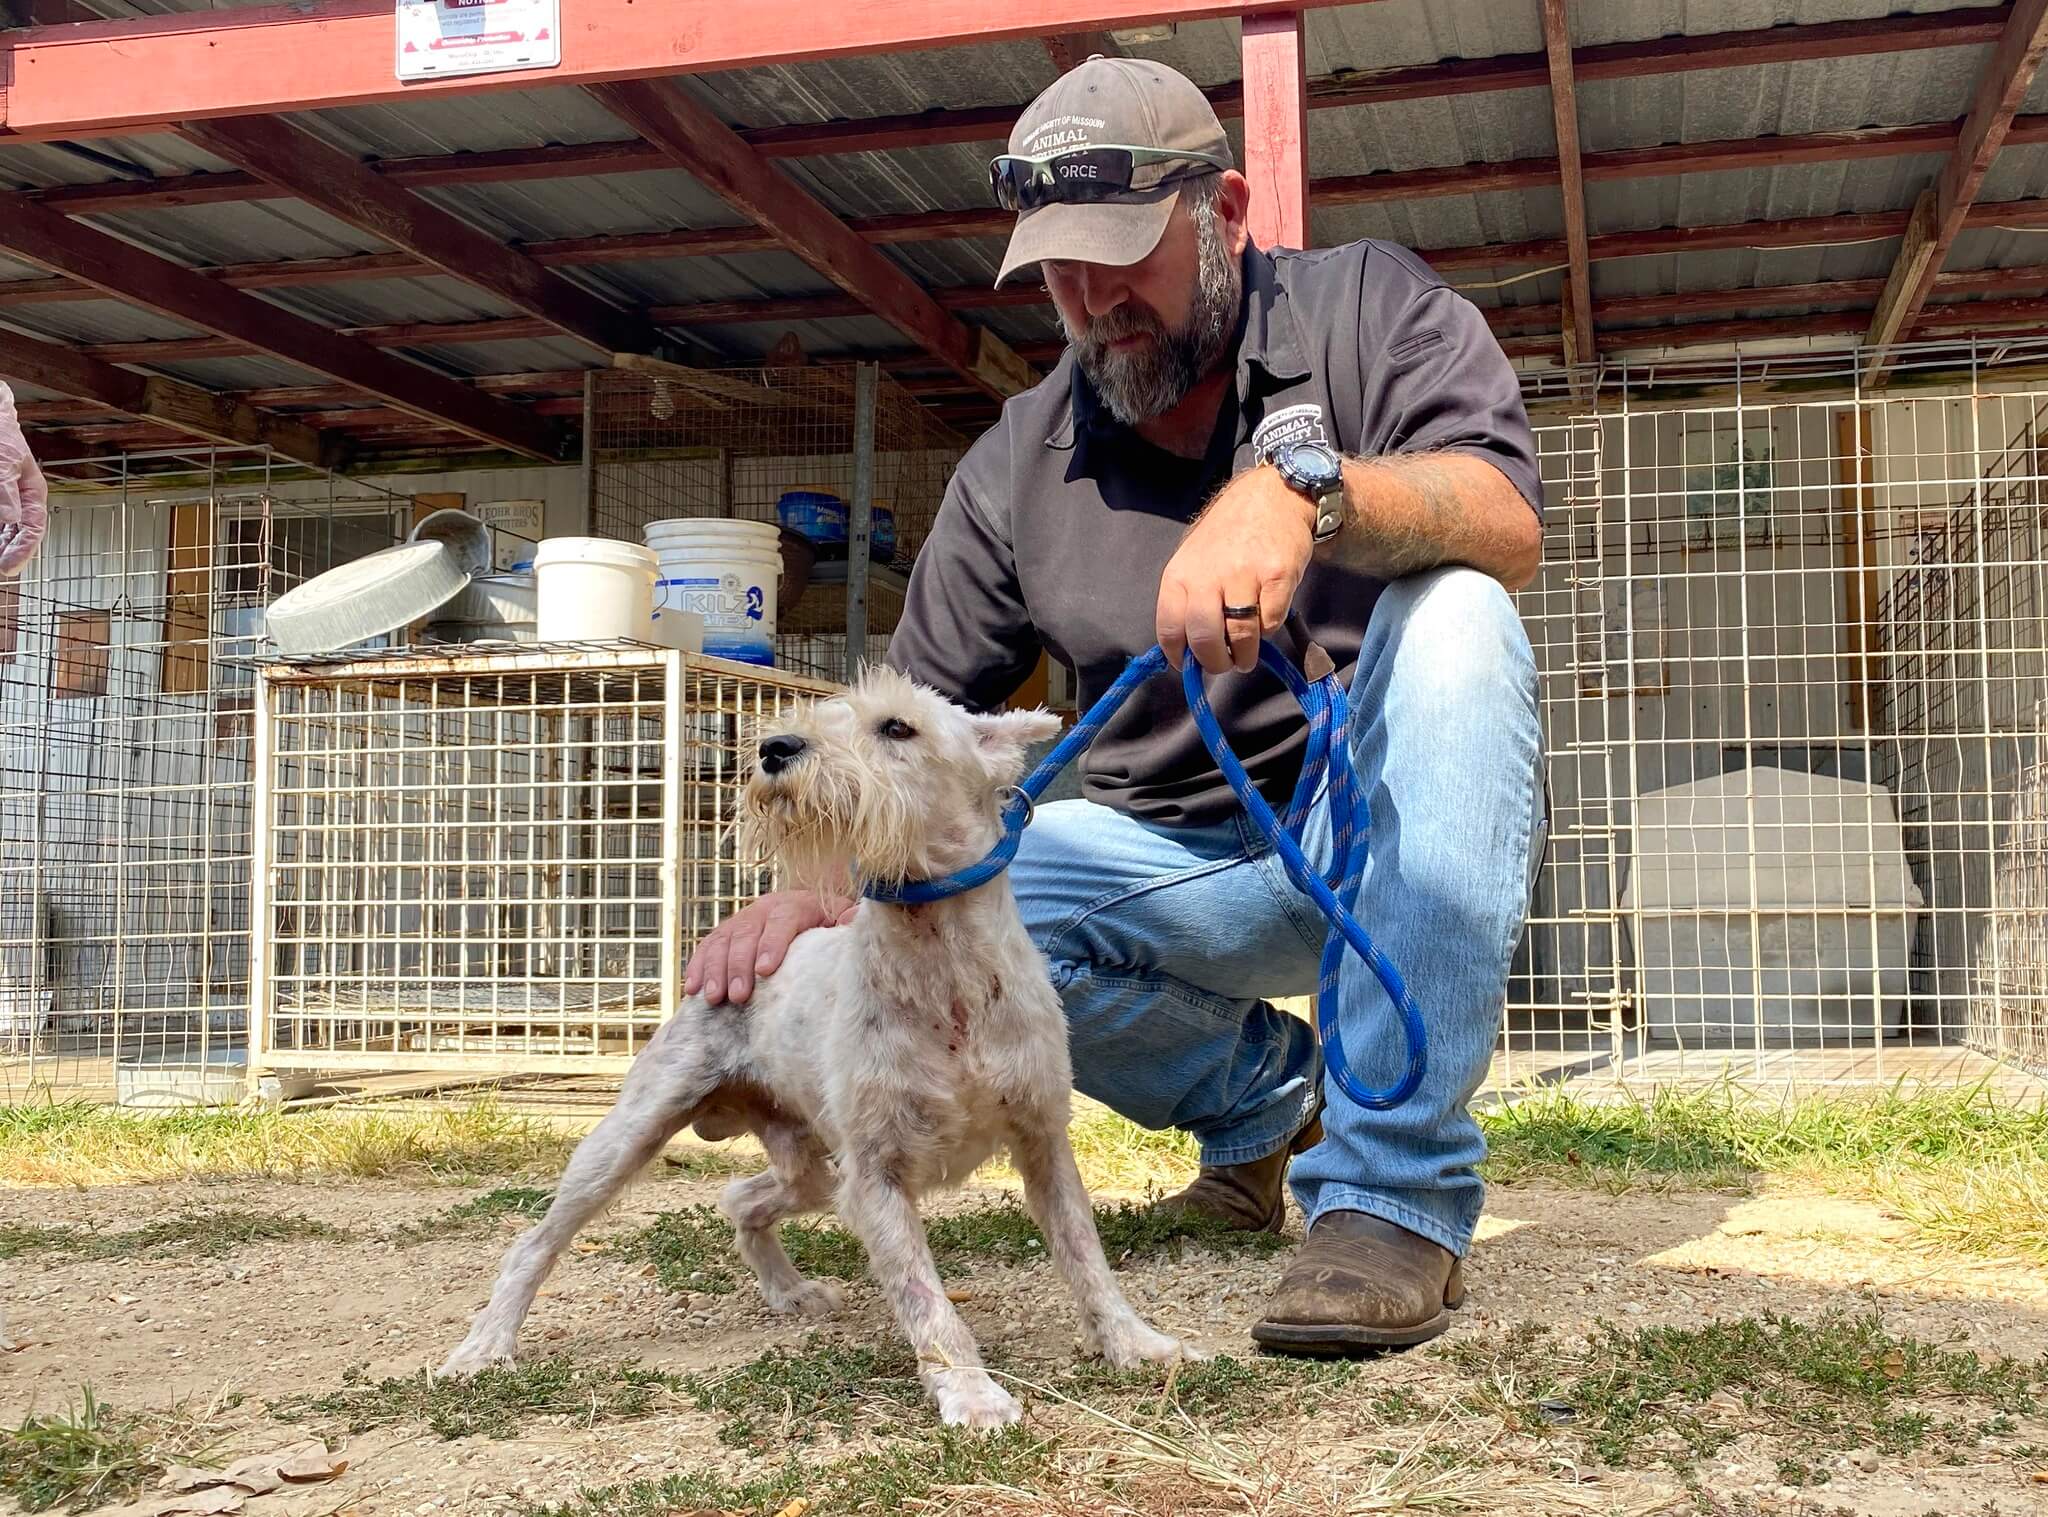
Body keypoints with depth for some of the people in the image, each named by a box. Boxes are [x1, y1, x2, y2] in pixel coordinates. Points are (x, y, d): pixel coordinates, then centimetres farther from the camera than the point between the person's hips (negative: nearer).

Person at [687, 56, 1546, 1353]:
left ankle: (1396, 1191, -34)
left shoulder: (1368, 309, -4)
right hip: (1182, 870, 3)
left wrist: (1304, 487, -41)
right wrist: (822, 886, -20)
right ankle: (1265, 1092, 6)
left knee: (1449, 618, -33)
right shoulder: (1017, 467, 2)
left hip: (1395, 835, -2)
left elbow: (1509, 525, -21)